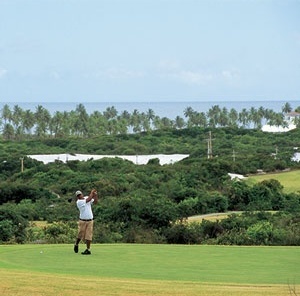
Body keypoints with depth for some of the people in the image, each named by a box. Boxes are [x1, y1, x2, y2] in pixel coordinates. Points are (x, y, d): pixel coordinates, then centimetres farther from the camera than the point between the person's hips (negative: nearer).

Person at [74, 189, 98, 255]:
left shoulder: (86, 198, 5)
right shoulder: (78, 202, -13)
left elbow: (95, 202, 2)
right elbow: (88, 200, -21)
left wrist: (95, 195, -11)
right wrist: (92, 192, -12)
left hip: (90, 221, 3)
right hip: (82, 221, -3)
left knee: (88, 235, -1)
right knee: (80, 235, 0)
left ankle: (88, 250, 1)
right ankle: (76, 245, 28)